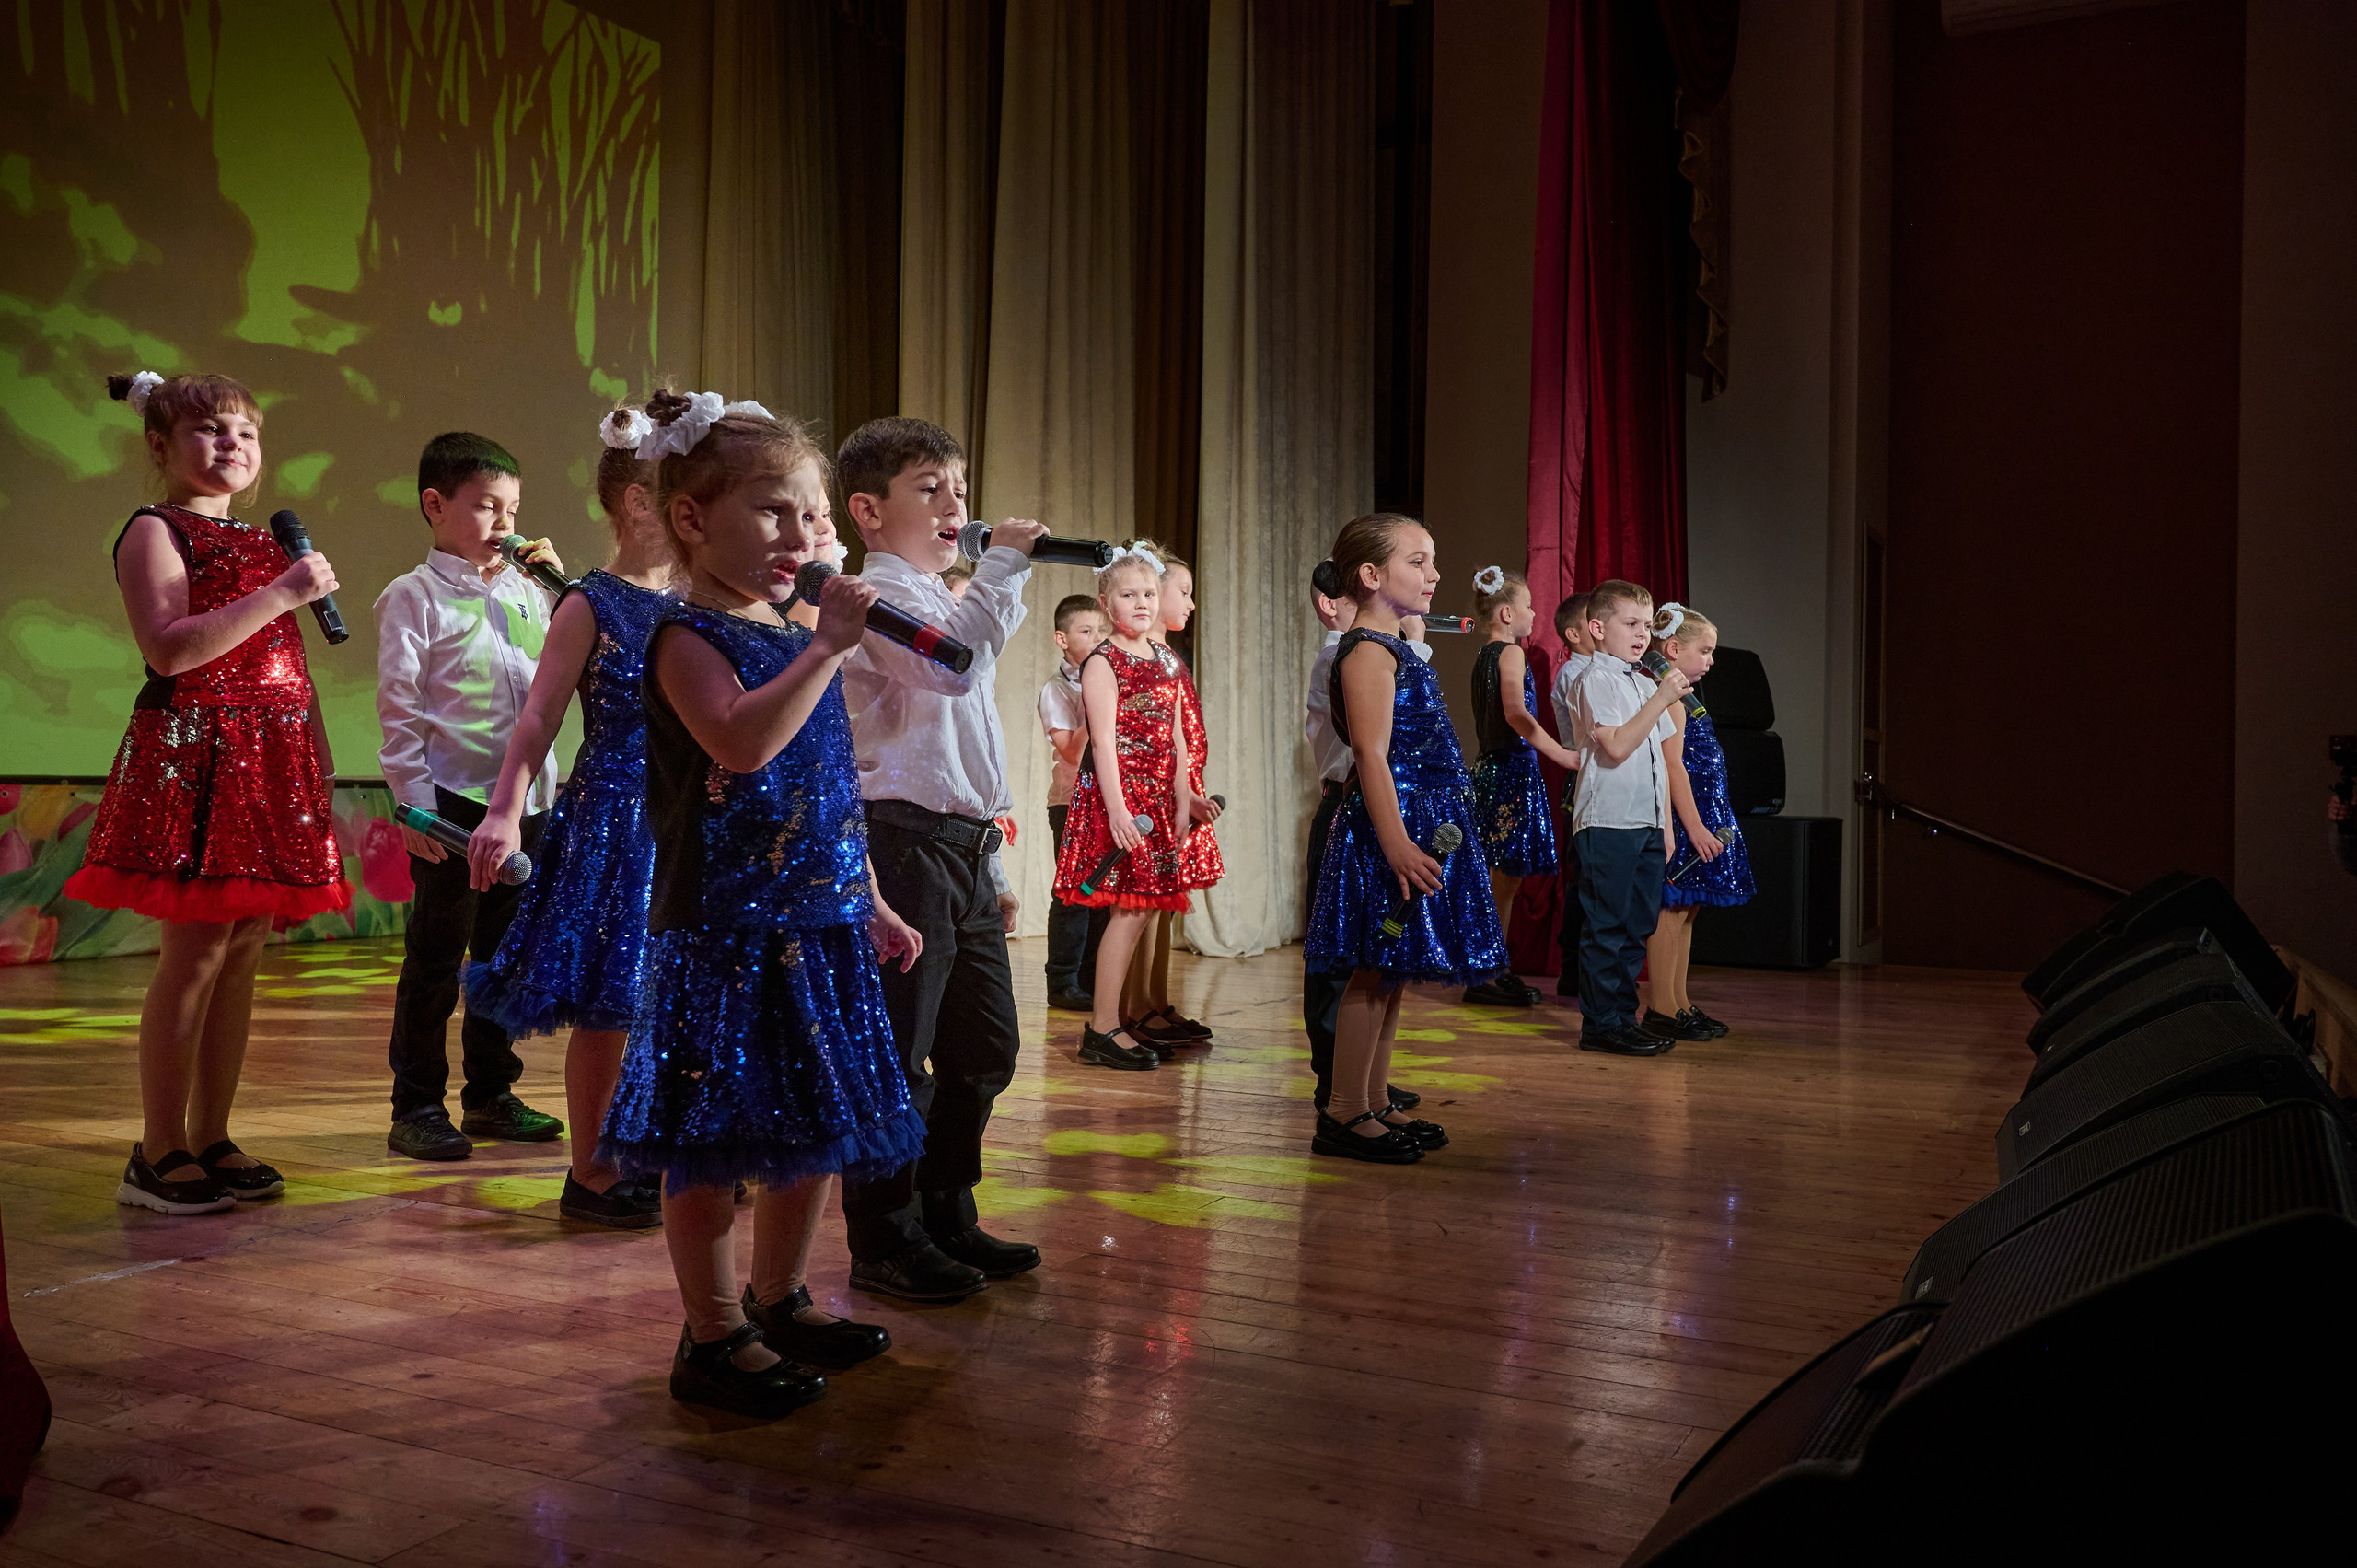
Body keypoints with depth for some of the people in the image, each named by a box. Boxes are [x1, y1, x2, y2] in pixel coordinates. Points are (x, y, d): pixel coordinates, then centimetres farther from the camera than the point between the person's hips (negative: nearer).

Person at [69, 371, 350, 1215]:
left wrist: (319, 753, 18)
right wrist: (280, 594, -20)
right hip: (194, 756, -7)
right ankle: (158, 1155, 1)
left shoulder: (268, 542, 21)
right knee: (196, 949, -8)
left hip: (270, 762, 7)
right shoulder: (154, 532, -2)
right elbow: (170, 649, -17)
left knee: (244, 950, 7)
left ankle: (211, 1138, 15)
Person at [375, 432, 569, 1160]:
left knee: (505, 949, 14)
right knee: (436, 956, 2)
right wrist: (415, 803, -13)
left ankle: (491, 1094, 26)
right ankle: (417, 1106, 12)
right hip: (454, 800, -6)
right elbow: (399, 708, -8)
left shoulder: (527, 591, 13)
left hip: (526, 797, 6)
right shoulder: (414, 596, -3)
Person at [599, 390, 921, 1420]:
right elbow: (739, 743, -30)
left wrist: (870, 906, 20)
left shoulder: (799, 647, 16)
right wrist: (826, 648, -27)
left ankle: (780, 1302, 32)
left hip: (819, 928, 9)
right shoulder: (688, 638, -9)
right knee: (718, 1140, -1)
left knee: (820, 1126, 15)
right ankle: (714, 1336, 12)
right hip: (723, 929, -8)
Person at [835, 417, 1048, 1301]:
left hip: (963, 846, 10)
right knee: (897, 1052, -3)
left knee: (985, 1043, 14)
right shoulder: (879, 597, -8)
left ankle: (945, 1219, 27)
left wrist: (993, 866, 24)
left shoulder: (943, 600, 22)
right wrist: (1003, 566, -21)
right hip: (904, 841, -10)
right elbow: (953, 662, -31)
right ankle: (885, 1243, 9)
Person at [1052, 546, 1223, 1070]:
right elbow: (1104, 741, -15)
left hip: (1159, 795, 7)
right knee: (1132, 909, -10)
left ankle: (1128, 1016, 18)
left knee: (1146, 907, 8)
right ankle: (1102, 1028, -4)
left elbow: (1176, 736, 14)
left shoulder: (1166, 660, 15)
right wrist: (1117, 810, -22)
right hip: (1119, 791, -7)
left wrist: (1184, 797, 4)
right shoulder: (1103, 664, -7)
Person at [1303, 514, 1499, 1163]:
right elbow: (1372, 755, -21)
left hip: (1420, 826, 10)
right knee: (1379, 970, -6)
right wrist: (1397, 844, -27)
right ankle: (1345, 1112, 1)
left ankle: (1375, 1104, 19)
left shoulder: (1395, 648, 18)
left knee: (1391, 972, 12)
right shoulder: (1369, 650, -13)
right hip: (1391, 825, -10)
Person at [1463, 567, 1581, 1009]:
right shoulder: (1511, 653, -10)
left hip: (1491, 765, 9)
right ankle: (1486, 977, -3)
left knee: (1503, 877, 13)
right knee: (1505, 876, -6)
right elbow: (1516, 714, -24)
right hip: (1514, 768, -9)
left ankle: (1494, 971, 18)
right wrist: (1561, 755, -28)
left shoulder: (1483, 656, 16)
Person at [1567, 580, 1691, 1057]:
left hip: (1646, 823, 8)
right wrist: (1661, 701, -19)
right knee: (1606, 927, -4)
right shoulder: (1595, 679, -7)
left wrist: (1666, 824, 18)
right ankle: (1600, 1024, 1)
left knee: (1637, 927, 10)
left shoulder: (1646, 685, 19)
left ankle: (1623, 1016, 18)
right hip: (1608, 821, -8)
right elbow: (1616, 747, -18)